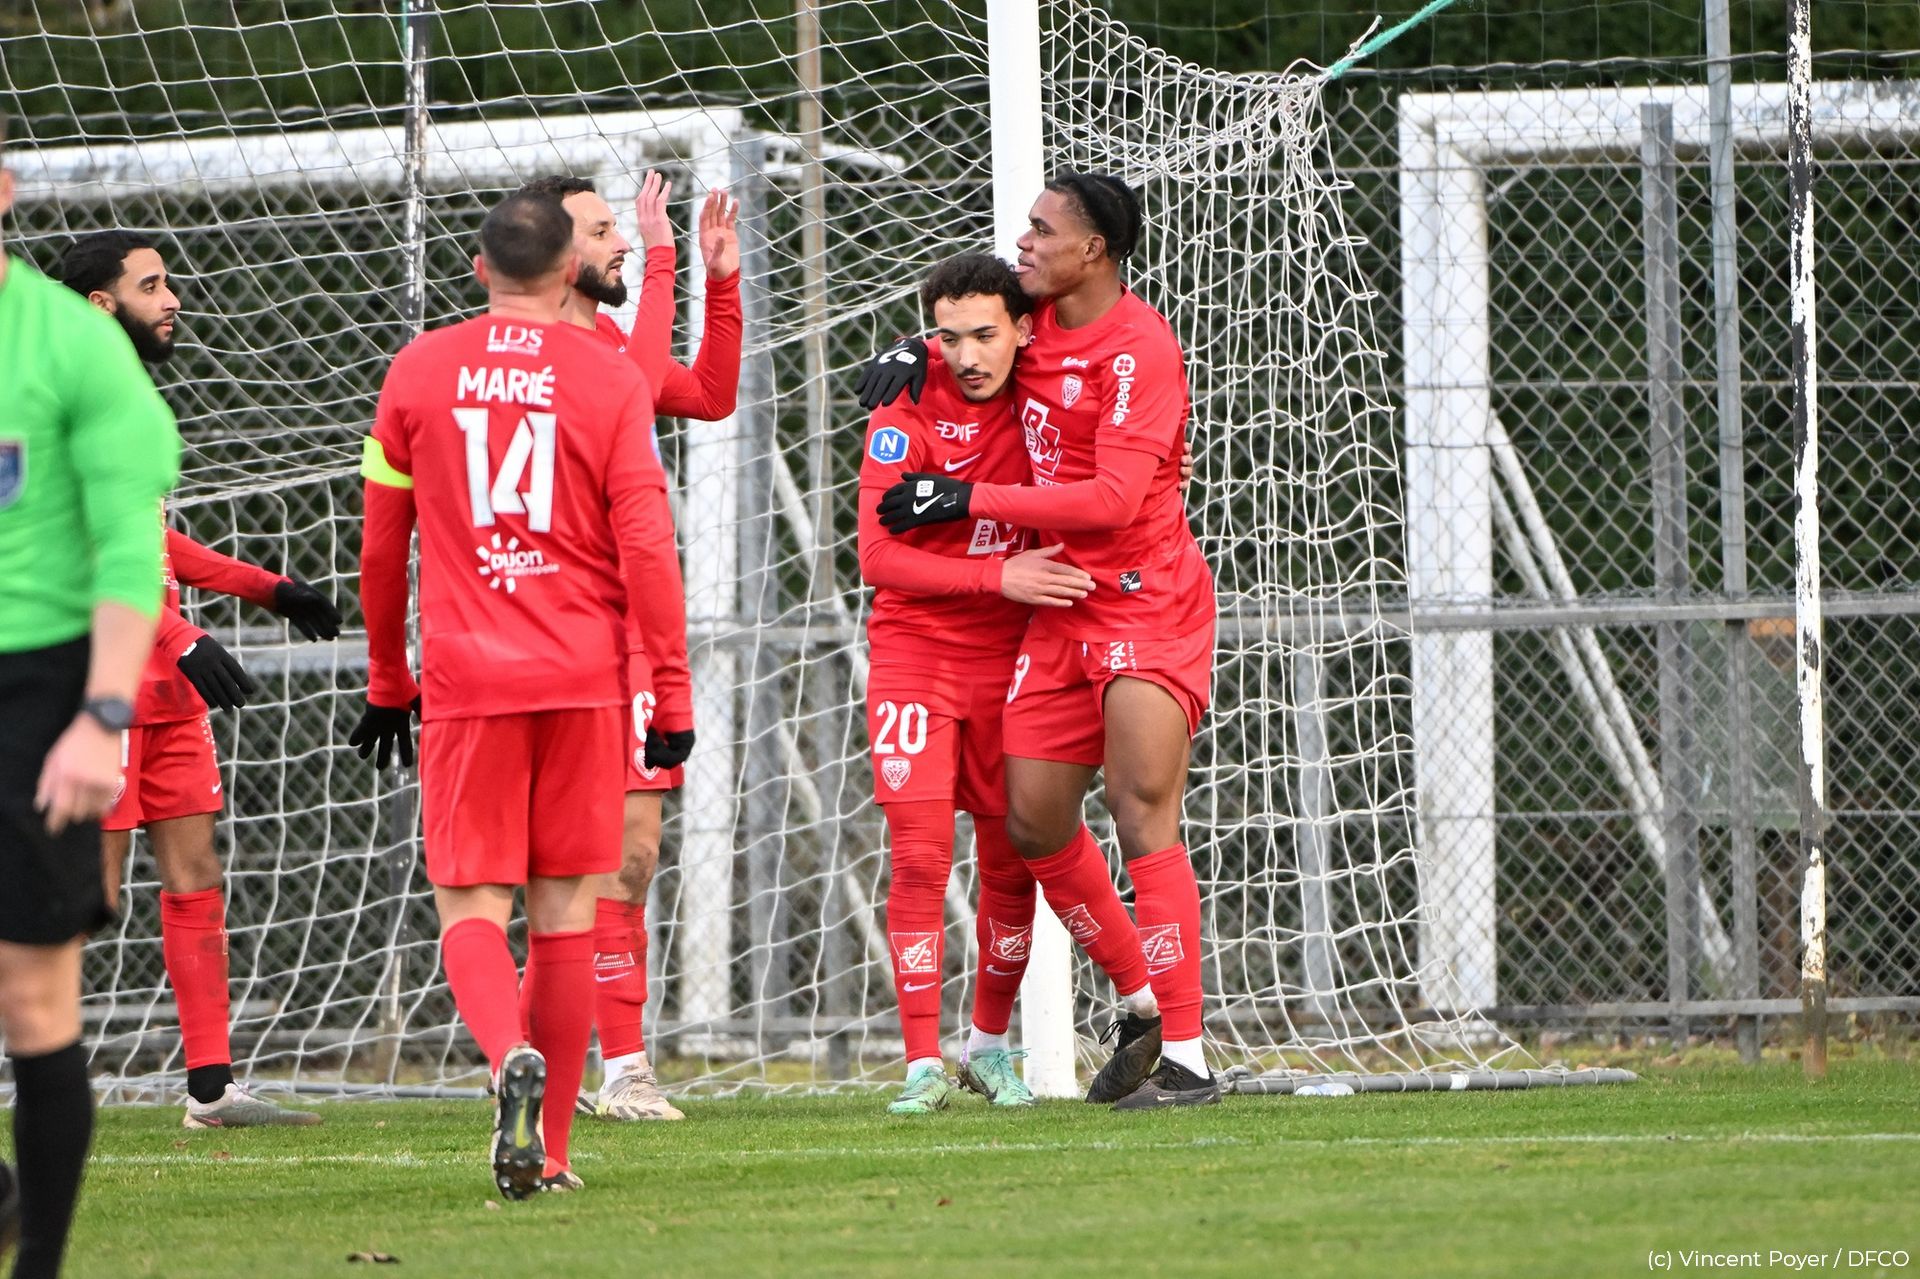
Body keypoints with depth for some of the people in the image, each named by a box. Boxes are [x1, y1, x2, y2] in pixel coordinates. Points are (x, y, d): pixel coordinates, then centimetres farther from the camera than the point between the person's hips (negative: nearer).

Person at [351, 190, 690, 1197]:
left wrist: (387, 684, 21)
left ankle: (511, 1054, -29)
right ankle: (551, 1147, 10)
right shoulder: (610, 378, 0)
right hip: (581, 677, 0)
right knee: (564, 912, 9)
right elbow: (645, 544, -5)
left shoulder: (417, 371, 4)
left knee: (471, 909, 1)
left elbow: (381, 547, 10)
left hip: (464, 679, 0)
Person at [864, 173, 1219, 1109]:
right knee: (1034, 821, 6)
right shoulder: (1038, 322, 8)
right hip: (1061, 604, 8)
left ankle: (1184, 1057, -14)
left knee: (1142, 817, -15)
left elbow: (1115, 496, -22)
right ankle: (1142, 1005, 22)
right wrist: (921, 353, 11)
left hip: (1147, 601, -8)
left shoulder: (1140, 348, -16)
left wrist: (970, 499, -19)